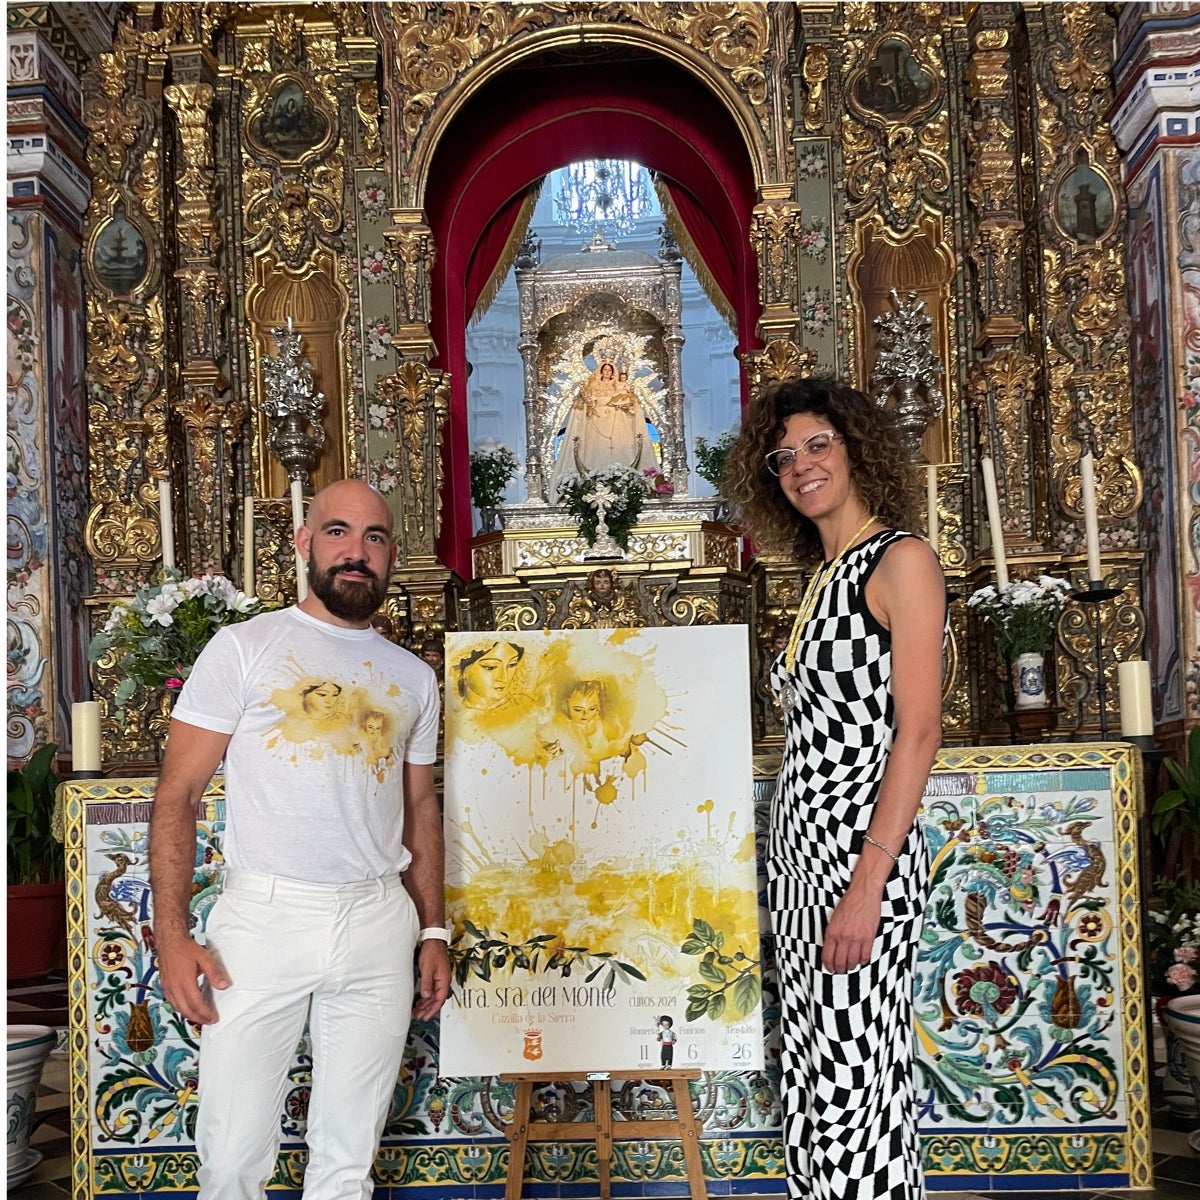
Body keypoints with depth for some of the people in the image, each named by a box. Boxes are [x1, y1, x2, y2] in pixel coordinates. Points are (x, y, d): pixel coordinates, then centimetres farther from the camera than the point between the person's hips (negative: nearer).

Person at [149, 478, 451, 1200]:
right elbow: (177, 795, -3)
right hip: (264, 916, -3)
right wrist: (171, 935, -11)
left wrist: (434, 932, 13)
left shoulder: (414, 677, 13)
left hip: (379, 922, 4)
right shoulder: (244, 649, 0)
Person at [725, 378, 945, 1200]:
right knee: (813, 1073, 12)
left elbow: (918, 731, -15)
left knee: (855, 1078, -5)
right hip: (799, 849, 9)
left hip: (862, 848, -9)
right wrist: (791, 865, 13)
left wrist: (867, 883, -21)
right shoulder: (826, 576, 17)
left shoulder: (901, 559, -7)